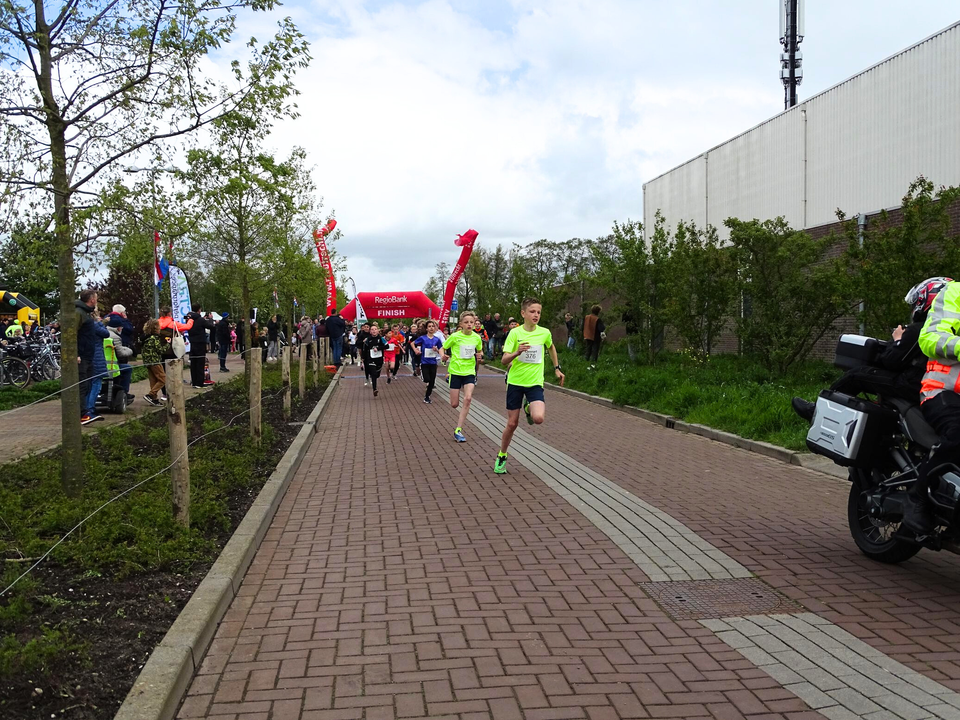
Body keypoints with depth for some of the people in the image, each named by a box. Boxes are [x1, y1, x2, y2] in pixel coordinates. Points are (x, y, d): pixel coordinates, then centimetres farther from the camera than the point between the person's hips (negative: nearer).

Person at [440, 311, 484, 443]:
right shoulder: (455, 336, -9)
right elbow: (443, 348, 3)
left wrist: (480, 355, -3)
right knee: (454, 404, 0)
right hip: (455, 371, -1)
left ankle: (458, 430, -13)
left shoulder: (476, 337, 0)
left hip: (470, 372, 1)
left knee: (468, 398, -21)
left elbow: (480, 351, 18)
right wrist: (443, 356, -16)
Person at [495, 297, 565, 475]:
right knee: (512, 423, 4)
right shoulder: (515, 333, -7)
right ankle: (501, 457, 26)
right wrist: (517, 352, -30)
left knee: (538, 418, -23)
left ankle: (529, 408, 14)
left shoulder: (545, 333, -1)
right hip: (515, 382, -1)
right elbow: (504, 360, -12)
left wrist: (557, 368, 22)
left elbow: (551, 347, 22)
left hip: (535, 383, 1)